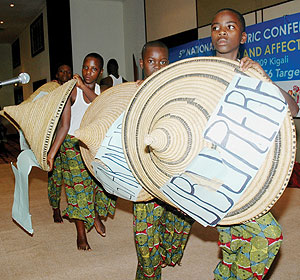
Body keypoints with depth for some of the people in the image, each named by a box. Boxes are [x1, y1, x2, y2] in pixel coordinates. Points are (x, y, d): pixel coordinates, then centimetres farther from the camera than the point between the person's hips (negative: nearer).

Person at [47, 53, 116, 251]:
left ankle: (97, 214, 22)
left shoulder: (102, 91, 4)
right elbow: (64, 125, -12)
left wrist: (84, 87, -23)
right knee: (78, 186, -1)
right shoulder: (73, 91, -8)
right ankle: (81, 234, 14)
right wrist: (52, 151, -18)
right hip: (73, 145, -3)